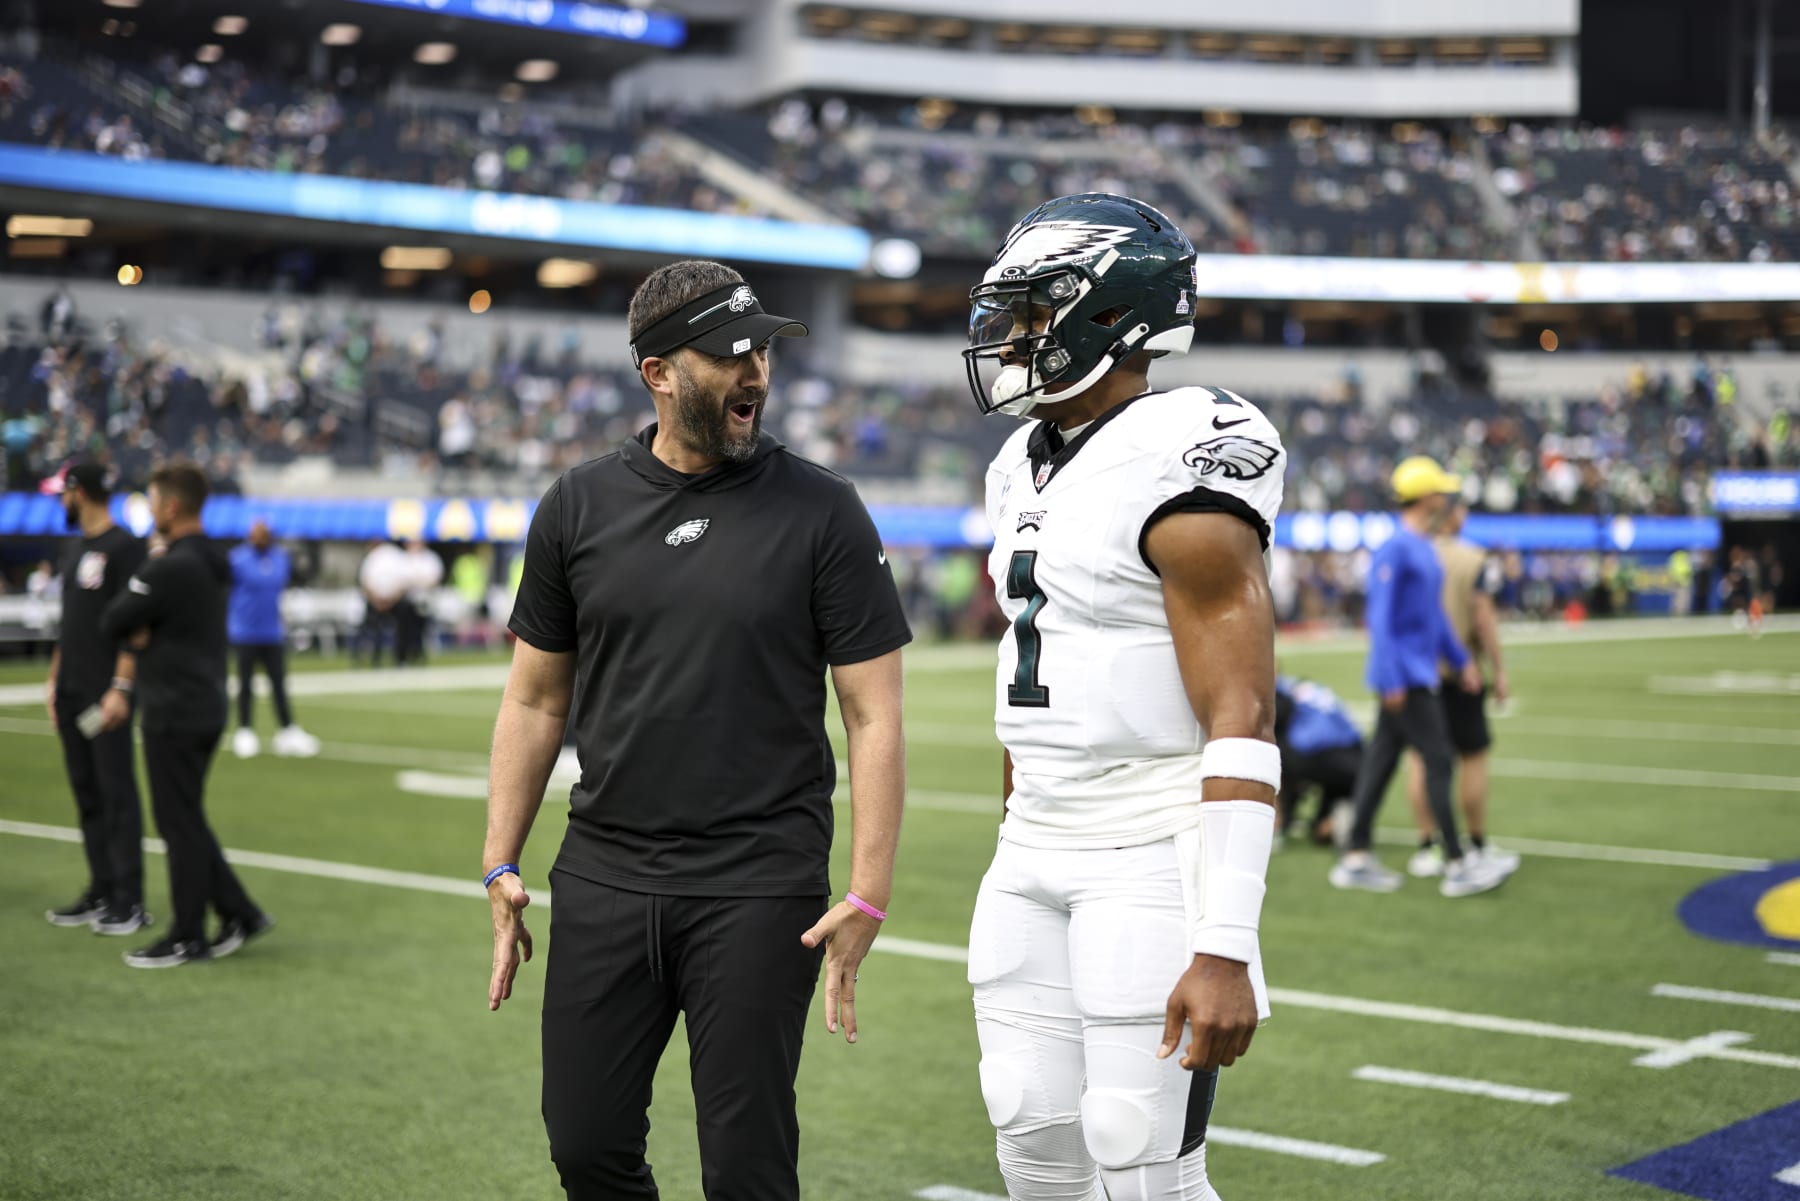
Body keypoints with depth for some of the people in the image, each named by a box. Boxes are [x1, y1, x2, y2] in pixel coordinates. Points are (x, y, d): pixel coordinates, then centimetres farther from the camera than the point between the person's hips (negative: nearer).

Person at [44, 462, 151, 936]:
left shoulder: (124, 547, -10)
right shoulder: (76, 551, 16)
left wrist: (121, 688, -20)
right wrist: (54, 680, 17)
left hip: (106, 694, -9)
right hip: (72, 692, 9)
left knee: (117, 793, -6)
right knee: (86, 792, 11)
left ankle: (130, 902, -3)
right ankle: (101, 894, 17)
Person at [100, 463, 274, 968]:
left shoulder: (171, 568, -20)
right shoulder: (212, 564, 11)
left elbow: (112, 622, -15)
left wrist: (135, 627, 4)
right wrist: (142, 630, -1)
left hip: (175, 716, -9)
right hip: (204, 708, 9)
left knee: (179, 823, -1)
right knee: (188, 820, 16)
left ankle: (188, 939, 7)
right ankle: (238, 913, 17)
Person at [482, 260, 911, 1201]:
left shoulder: (819, 512, -4)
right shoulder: (578, 508, 4)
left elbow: (872, 714, -4)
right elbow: (536, 699, 12)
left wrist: (868, 892, -10)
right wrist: (501, 865, 8)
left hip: (758, 889, -3)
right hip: (603, 877, 3)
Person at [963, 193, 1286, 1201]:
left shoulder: (1174, 470, -16)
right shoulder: (1027, 469, 12)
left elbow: (1242, 724, -20)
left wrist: (1226, 947, -24)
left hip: (1156, 852, -8)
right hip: (1037, 850, 9)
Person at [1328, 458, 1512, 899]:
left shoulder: (1425, 550, 16)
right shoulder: (1395, 549, -15)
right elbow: (1380, 616, -19)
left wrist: (1461, 661, 23)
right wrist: (1390, 680, -23)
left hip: (1420, 677, 10)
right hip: (1404, 678, -10)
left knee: (1381, 760, 10)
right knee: (1438, 760, -8)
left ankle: (1356, 859, 14)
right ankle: (1456, 866, -5)